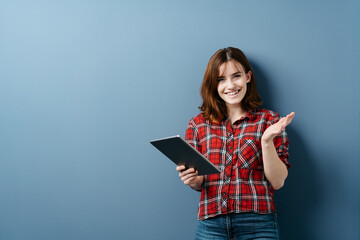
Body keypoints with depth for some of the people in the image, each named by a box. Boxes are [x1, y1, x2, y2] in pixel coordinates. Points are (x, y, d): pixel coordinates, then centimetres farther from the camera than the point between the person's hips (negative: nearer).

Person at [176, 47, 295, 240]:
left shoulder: (269, 120, 3)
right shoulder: (198, 124, 8)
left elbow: (277, 182, -2)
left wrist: (267, 140, -15)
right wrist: (193, 180, -8)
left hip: (257, 223, -1)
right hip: (211, 224, 2)